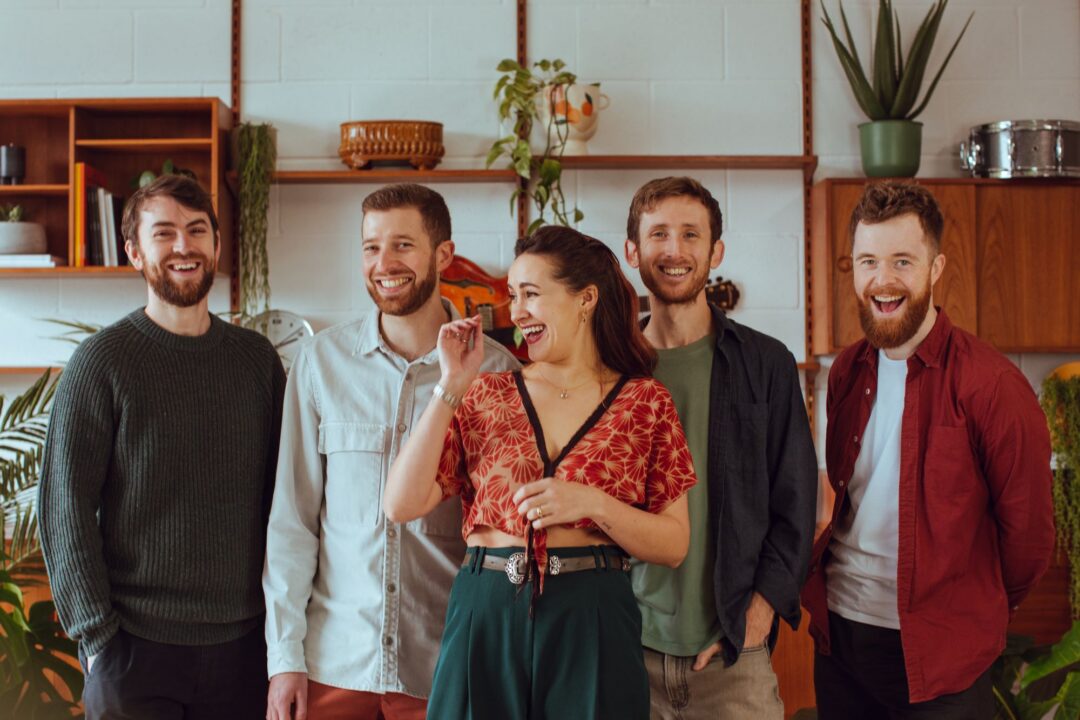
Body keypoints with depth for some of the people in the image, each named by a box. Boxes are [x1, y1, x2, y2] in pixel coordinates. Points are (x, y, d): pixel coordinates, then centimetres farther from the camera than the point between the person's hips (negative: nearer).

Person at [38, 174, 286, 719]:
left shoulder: (256, 357, 6)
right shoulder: (103, 360, -4)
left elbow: (280, 497, 9)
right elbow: (64, 508, -6)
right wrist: (97, 634, -10)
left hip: (242, 641, 3)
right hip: (137, 645, -3)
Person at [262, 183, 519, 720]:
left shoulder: (496, 370, -5)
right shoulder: (322, 361, -1)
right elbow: (292, 517, 1)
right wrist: (284, 653, -1)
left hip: (444, 663, -1)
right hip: (332, 660, 1)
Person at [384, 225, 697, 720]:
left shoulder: (645, 401, 2)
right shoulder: (485, 396, 7)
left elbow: (674, 545, 0)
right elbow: (403, 504, -4)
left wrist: (594, 504, -16)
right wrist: (450, 389, -7)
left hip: (591, 624, -1)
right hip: (485, 618, 2)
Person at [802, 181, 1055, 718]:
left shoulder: (991, 384, -14)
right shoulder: (847, 372, 4)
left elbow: (1027, 532, -7)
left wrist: (976, 612, 5)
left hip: (940, 653, -5)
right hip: (838, 631, 5)